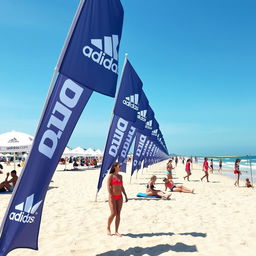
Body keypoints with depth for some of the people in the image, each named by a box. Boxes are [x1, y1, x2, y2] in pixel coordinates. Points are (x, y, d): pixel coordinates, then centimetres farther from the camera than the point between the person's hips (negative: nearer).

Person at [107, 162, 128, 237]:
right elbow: (108, 186, -11)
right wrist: (111, 196, -18)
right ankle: (108, 228, 16)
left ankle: (116, 231, 11)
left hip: (119, 197, 6)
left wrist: (125, 195, 11)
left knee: (118, 214, 3)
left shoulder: (120, 176, 11)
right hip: (112, 197, -6)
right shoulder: (111, 176, -6)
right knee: (113, 213, -8)